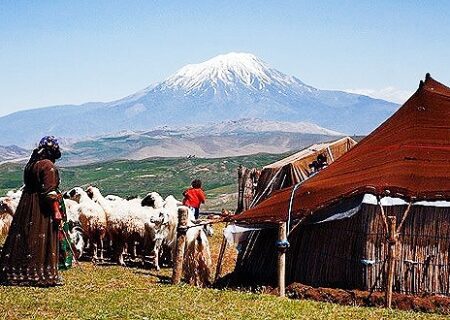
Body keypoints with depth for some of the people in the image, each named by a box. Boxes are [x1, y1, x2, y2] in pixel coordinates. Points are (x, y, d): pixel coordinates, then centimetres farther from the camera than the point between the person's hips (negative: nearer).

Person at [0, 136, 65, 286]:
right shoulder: (48, 165, -12)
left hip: (26, 206, 8)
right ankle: (42, 276, -2)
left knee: (22, 239, 10)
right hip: (42, 210, -8)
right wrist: (56, 211, -19)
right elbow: (50, 191, -19)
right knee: (42, 241, -4)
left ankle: (16, 274, 15)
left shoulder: (30, 164, 13)